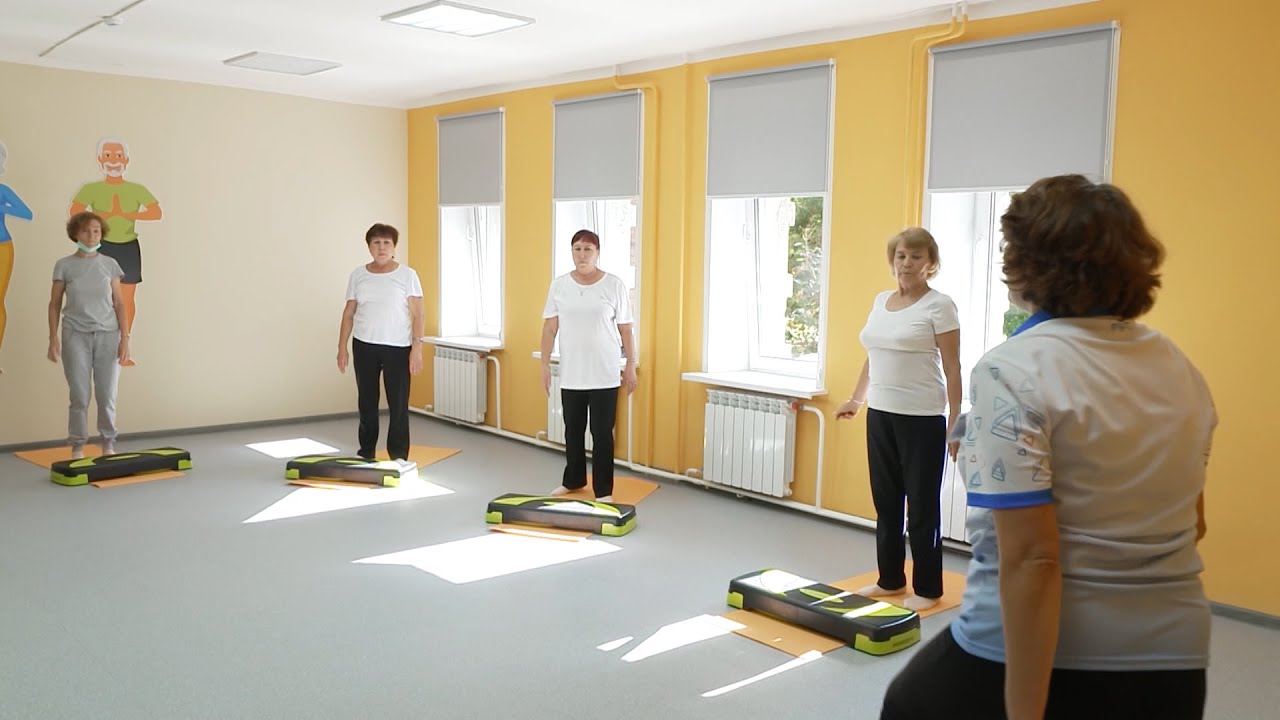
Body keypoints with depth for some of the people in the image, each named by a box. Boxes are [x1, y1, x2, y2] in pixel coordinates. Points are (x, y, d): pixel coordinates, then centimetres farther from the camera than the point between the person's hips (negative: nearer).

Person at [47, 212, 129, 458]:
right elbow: (54, 304, 5)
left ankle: (108, 445, 14)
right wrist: (53, 338, -2)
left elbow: (119, 303, 5)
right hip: (76, 335, -1)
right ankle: (77, 447, 11)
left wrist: (124, 337, -1)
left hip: (107, 335, 1)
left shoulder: (110, 264, 5)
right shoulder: (64, 265, 1)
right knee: (80, 397, 0)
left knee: (107, 396, 2)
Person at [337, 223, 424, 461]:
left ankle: (399, 457, 9)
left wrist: (417, 347, -14)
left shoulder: (407, 275, -3)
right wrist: (342, 347, 4)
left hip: (398, 348, -3)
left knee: (398, 404, 0)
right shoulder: (358, 275, 6)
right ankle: (366, 453, 21)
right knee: (366, 402, 10)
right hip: (364, 346, 3)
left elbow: (417, 314, -6)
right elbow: (348, 314, 9)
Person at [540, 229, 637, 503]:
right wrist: (545, 363, 1)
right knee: (573, 431, 15)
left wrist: (630, 366, -1)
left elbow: (625, 329, -1)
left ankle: (603, 490, 10)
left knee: (602, 433, 1)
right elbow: (550, 327, 4)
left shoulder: (614, 285, -4)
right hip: (570, 375, 3)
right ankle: (573, 480, 31)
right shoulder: (559, 285, 3)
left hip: (605, 376, -3)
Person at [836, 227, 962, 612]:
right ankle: (890, 579, 28)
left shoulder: (939, 305, -9)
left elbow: (952, 369, -11)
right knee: (885, 503, 14)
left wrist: (955, 423, -14)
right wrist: (856, 399, 23)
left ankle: (927, 589, 17)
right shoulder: (881, 300, 11)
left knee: (922, 507, 3)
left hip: (921, 420, -7)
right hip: (881, 415, 7)